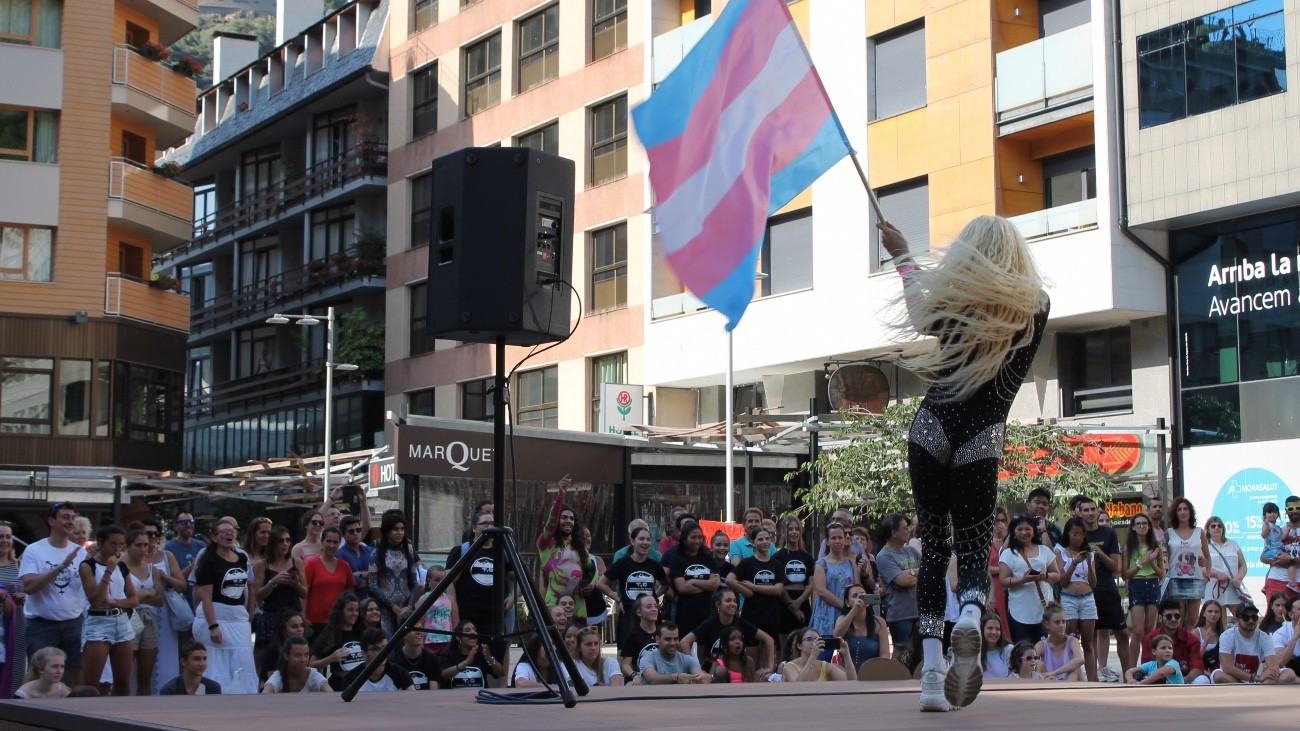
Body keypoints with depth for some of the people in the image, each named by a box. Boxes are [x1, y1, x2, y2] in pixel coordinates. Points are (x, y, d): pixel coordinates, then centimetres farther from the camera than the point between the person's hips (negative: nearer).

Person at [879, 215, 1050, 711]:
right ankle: (971, 617, -29)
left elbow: (920, 314, 21)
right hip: (983, 438, 0)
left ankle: (931, 669, -4)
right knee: (974, 547, 6)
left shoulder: (952, 296, -1)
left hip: (933, 427, 0)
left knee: (934, 545, 8)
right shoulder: (1036, 305, 2)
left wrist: (902, 256, 36)